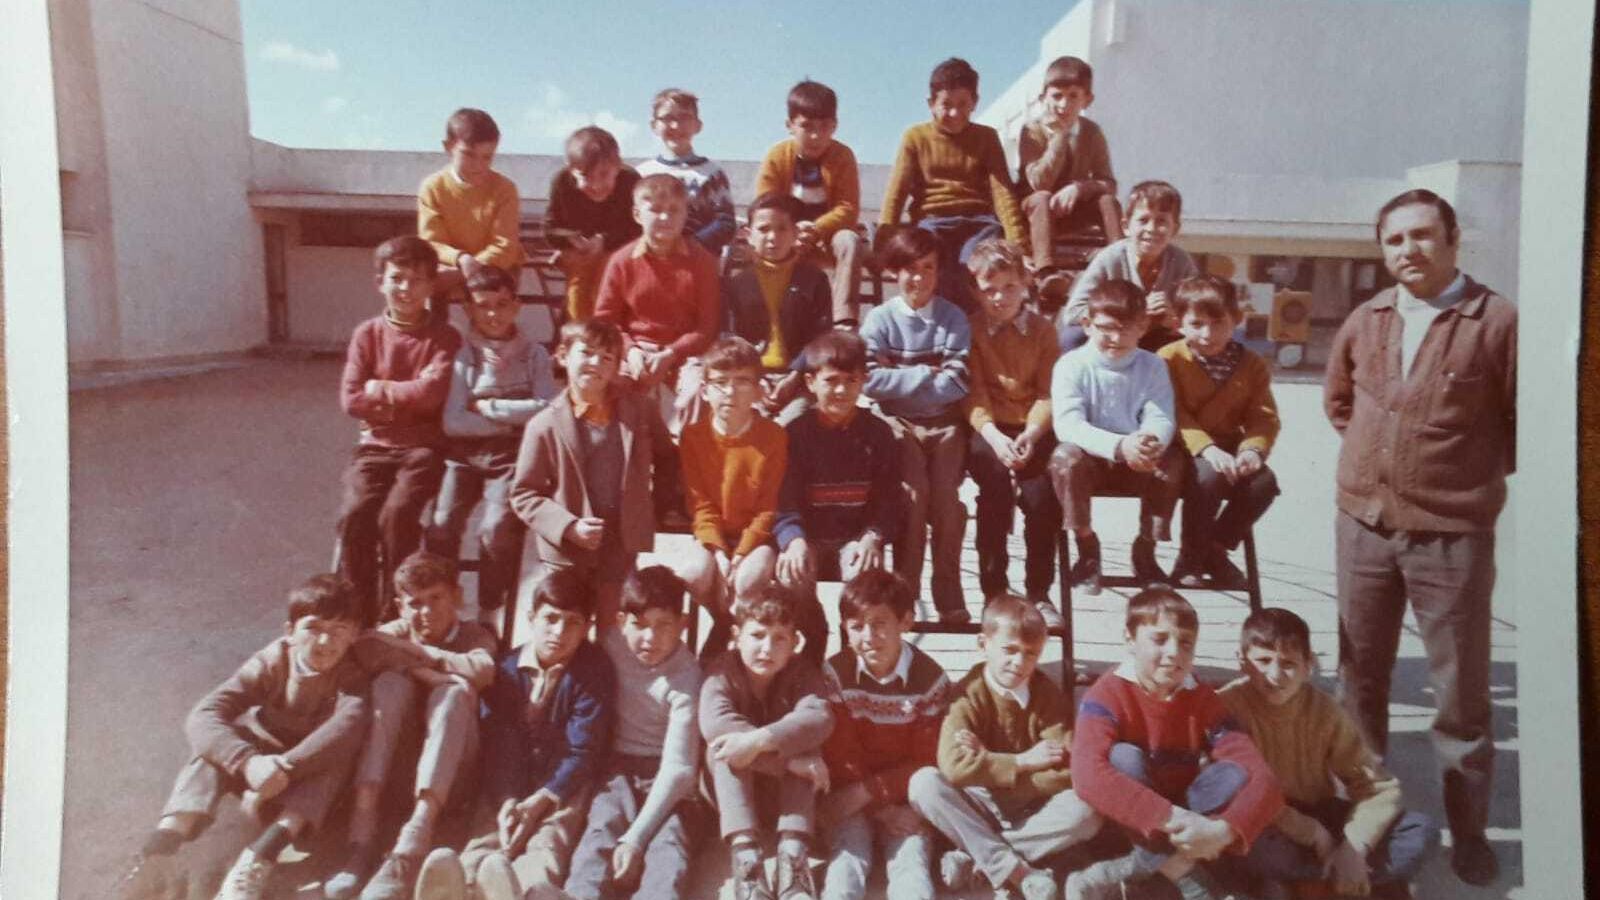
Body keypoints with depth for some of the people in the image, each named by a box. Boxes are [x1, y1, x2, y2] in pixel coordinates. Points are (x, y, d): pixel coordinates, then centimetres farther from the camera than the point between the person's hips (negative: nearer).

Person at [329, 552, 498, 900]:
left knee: (456, 691, -28)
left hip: (453, 766, -1)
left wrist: (415, 650, -13)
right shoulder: (396, 632, 10)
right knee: (392, 682, -22)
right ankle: (363, 835, -35)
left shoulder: (475, 635, 5)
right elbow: (364, 650, -16)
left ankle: (410, 848, -45)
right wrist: (423, 670, -23)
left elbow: (482, 670, -21)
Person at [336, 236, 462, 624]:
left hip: (423, 446, -2)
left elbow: (432, 394, -14)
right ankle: (360, 616, -6)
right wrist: (409, 394, -6)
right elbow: (351, 400, -1)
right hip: (374, 445, 3)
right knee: (354, 513, -22)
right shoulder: (367, 333, 7)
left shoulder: (443, 337, 1)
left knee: (397, 513, -26)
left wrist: (381, 390, -3)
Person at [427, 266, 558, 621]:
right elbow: (451, 422, -6)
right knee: (441, 526, -22)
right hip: (464, 453, 1)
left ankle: (488, 614, -7)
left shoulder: (534, 355, 8)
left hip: (512, 456, -1)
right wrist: (513, 419, -7)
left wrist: (488, 408, -6)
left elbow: (546, 411, -8)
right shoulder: (460, 354, 5)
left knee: (497, 528, -24)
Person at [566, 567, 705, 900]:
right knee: (600, 834, -27)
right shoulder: (610, 644, -3)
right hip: (617, 768, 2)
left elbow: (677, 767, -19)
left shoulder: (686, 677, -14)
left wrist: (635, 837, -27)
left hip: (666, 778, -2)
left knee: (668, 850, -29)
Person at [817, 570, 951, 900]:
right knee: (846, 860, -22)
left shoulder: (931, 679, -7)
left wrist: (866, 792, -16)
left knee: (911, 865, -20)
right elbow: (840, 755, -6)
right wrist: (882, 808, -15)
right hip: (851, 801, 0)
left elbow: (925, 761, -6)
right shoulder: (835, 673, -7)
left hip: (905, 798, 0)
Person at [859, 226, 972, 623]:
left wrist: (901, 382, -7)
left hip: (944, 423, 1)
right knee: (914, 493, -22)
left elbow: (958, 384, -5)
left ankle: (950, 596, -5)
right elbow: (871, 380, -10)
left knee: (945, 497, -18)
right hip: (898, 423, -1)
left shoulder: (953, 318, 5)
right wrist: (926, 375, -9)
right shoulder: (880, 319, 2)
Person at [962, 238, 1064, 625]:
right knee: (996, 485, -30)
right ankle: (993, 589, -16)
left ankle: (1039, 591, -8)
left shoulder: (1042, 329, 11)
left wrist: (1031, 433, -16)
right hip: (988, 430, -1)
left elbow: (1048, 393, 3)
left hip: (1031, 429, 1)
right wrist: (993, 435, -20)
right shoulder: (970, 329, 6)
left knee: (1041, 494, -25)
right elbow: (973, 392, -4)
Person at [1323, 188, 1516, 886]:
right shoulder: (1364, 321, 5)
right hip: (1363, 523, 4)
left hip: (1452, 533, -4)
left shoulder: (1498, 321, -10)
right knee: (1360, 675, 15)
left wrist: (1475, 470, 4)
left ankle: (1469, 830, 24)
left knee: (1461, 691, 7)